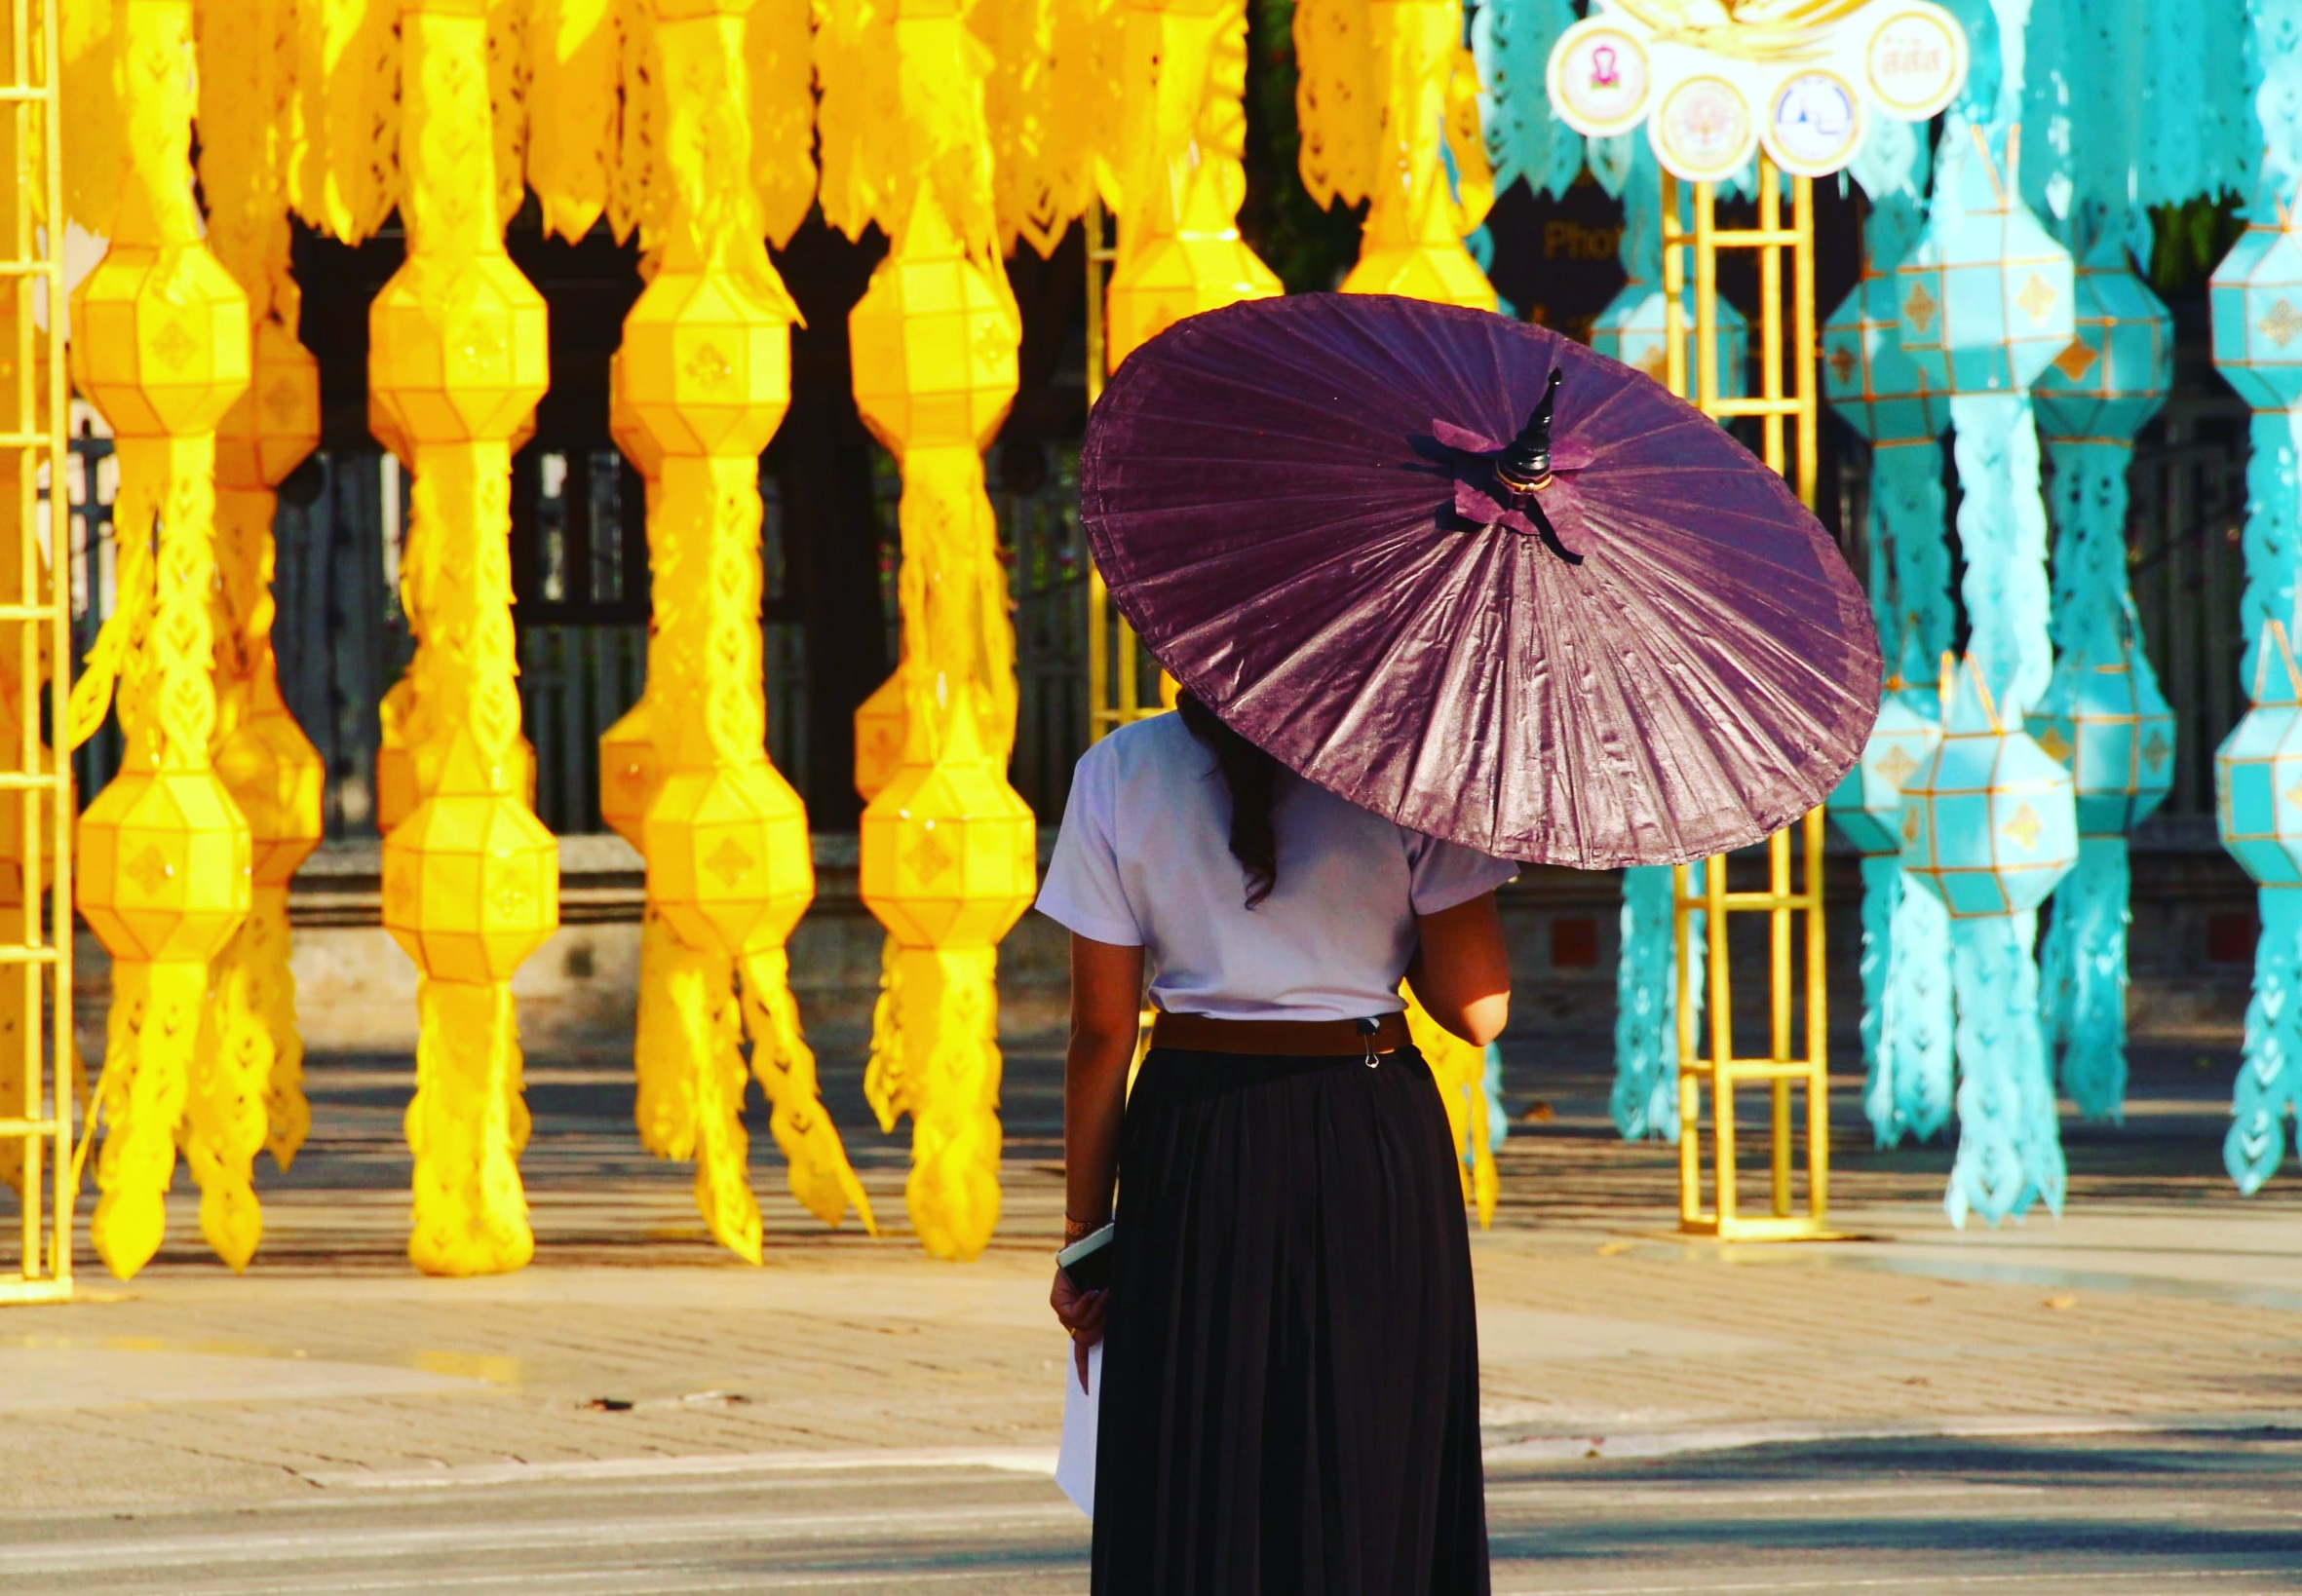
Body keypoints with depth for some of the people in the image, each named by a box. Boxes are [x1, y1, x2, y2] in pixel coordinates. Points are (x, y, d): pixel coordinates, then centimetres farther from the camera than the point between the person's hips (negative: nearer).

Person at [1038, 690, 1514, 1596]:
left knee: (1193, 1499, 6)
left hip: (1193, 1149, 1)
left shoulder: (1119, 775, -2)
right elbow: (1477, 1010, -5)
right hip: (1377, 1141, -1)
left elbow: (1102, 1032, 0)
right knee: (1369, 1488, 6)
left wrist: (1082, 1231, 6)